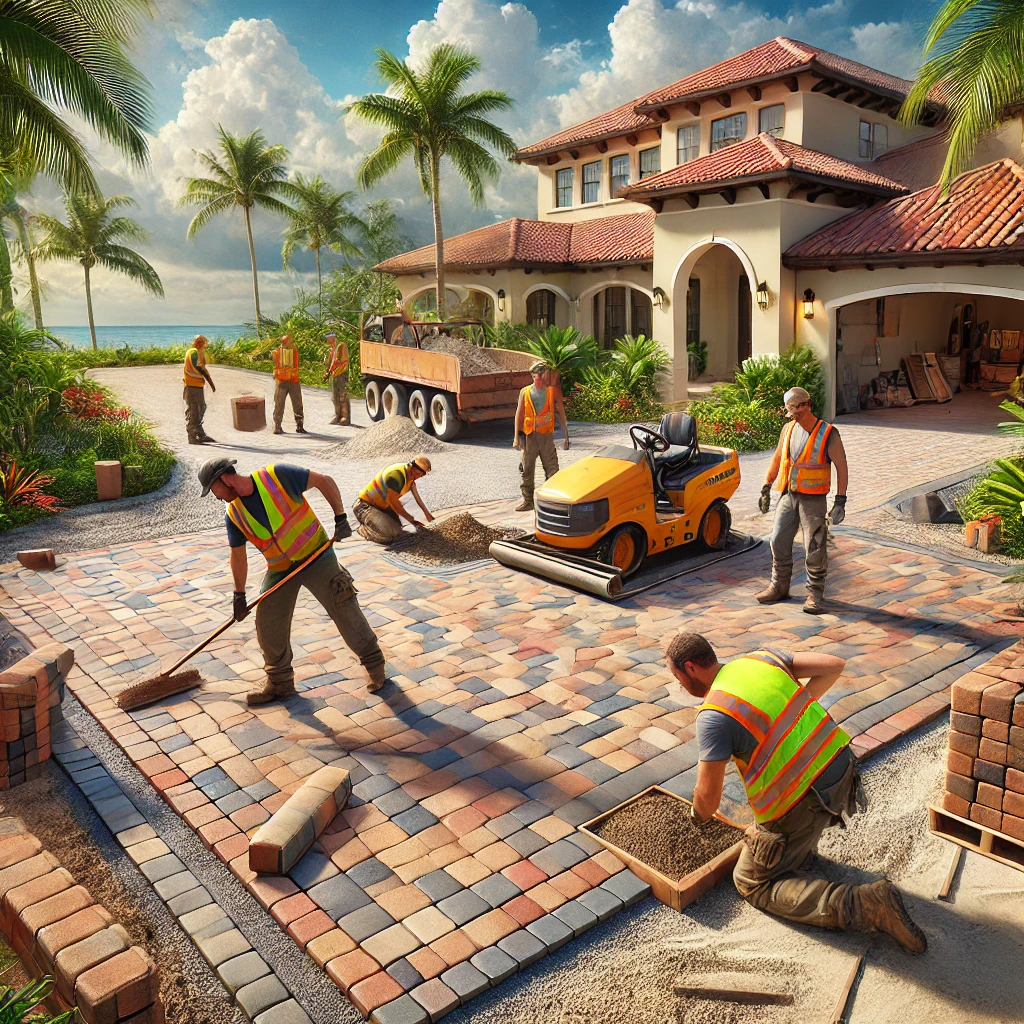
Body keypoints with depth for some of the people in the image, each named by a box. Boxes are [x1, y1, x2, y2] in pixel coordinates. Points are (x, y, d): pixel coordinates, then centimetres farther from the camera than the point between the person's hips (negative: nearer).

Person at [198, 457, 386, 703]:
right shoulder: (234, 515, -3)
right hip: (279, 570, 5)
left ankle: (374, 663, 17)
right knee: (268, 625, 3)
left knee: (346, 613, -2)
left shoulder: (277, 476, -18)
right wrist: (239, 595, 12)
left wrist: (340, 517, -18)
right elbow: (238, 556, 8)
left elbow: (324, 481, -12)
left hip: (317, 557, -5)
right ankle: (280, 682, 22)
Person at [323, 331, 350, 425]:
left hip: (342, 374, -9)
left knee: (343, 396, -8)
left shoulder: (341, 345, -11)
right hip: (334, 375, 9)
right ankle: (338, 416, 17)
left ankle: (346, 418, -5)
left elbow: (338, 361, -19)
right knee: (335, 397, 10)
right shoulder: (332, 348, 15)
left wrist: (329, 372, -20)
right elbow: (330, 361, 20)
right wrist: (327, 372, 8)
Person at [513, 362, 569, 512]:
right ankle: (528, 500, 17)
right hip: (529, 436, 1)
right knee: (527, 470, 6)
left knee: (552, 469, 0)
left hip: (546, 436, -1)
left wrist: (566, 435, 0)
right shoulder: (525, 392, 2)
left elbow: (561, 413, 3)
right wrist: (516, 437, 2)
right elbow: (519, 414, 6)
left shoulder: (553, 391, 0)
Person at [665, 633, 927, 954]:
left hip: (801, 804, -8)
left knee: (752, 883, 11)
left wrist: (698, 814, 6)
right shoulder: (762, 657, 2)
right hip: (841, 769, 8)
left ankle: (863, 905, -7)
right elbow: (834, 666, 6)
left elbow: (708, 798, -17)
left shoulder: (713, 715, -17)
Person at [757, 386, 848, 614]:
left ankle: (815, 595, 11)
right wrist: (766, 489, 17)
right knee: (779, 542, 9)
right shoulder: (788, 429, 6)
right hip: (788, 495, 5)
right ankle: (779, 587, 24)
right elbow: (777, 459, 17)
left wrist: (840, 501, -13)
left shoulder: (828, 434, -9)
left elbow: (841, 467, -8)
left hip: (813, 499, -5)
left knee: (815, 549, -2)